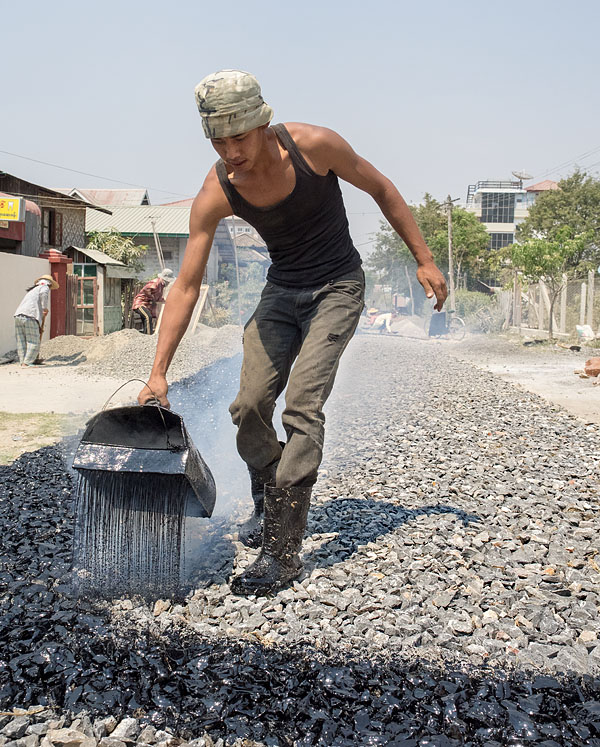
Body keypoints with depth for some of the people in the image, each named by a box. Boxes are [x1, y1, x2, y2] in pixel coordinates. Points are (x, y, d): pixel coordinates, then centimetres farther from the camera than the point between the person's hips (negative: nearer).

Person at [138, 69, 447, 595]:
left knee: (302, 405, -18)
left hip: (337, 288, -4)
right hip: (281, 291, 4)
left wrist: (425, 260, -4)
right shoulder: (215, 193, -16)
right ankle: (267, 504, 26)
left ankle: (283, 549, -15)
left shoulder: (313, 145, -23)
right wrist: (158, 372, -19)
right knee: (249, 405, -2)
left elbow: (382, 190, -6)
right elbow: (186, 287, -14)